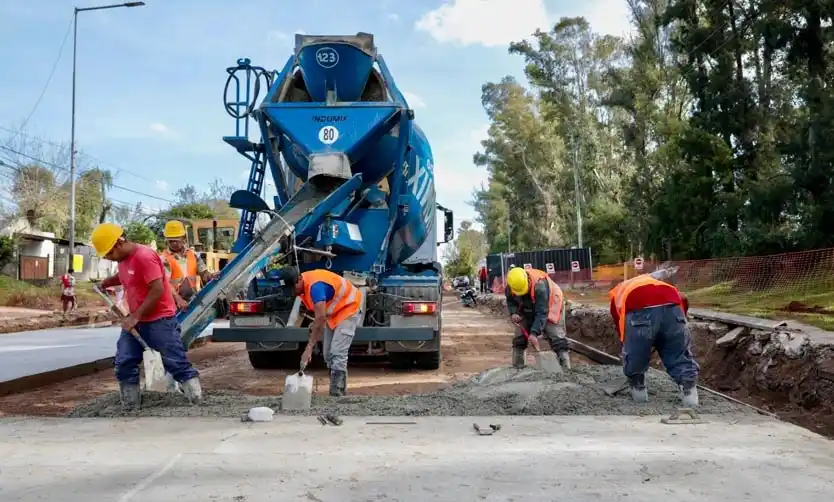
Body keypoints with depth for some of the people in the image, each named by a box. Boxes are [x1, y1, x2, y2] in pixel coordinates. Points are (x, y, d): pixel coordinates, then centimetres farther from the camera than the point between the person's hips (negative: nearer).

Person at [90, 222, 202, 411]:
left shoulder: (145, 256, -21)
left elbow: (158, 290, -25)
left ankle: (199, 404, 1)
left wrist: (135, 316, -21)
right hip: (136, 320, 9)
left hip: (159, 320, -9)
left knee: (177, 363, -6)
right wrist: (106, 283, 15)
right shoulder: (123, 258, 8)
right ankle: (129, 408, 14)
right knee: (124, 364, 5)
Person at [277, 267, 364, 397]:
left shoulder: (315, 285, -34)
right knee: (328, 354, 7)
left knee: (338, 353, -19)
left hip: (349, 309, -9)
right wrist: (316, 325, -5)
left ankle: (337, 392, -18)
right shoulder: (303, 285, -6)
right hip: (333, 313, 10)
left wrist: (309, 348, -43)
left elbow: (321, 318, -41)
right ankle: (336, 392, 13)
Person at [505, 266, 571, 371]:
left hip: (548, 308, -5)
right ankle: (516, 367, 12)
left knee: (558, 340, -14)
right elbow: (510, 300, -2)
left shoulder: (539, 285, -40)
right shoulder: (511, 286, -23)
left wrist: (534, 333, -45)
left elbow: (542, 313, -40)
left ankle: (566, 369, -14)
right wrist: (513, 313, -23)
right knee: (519, 339, 2)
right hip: (527, 310, 5)